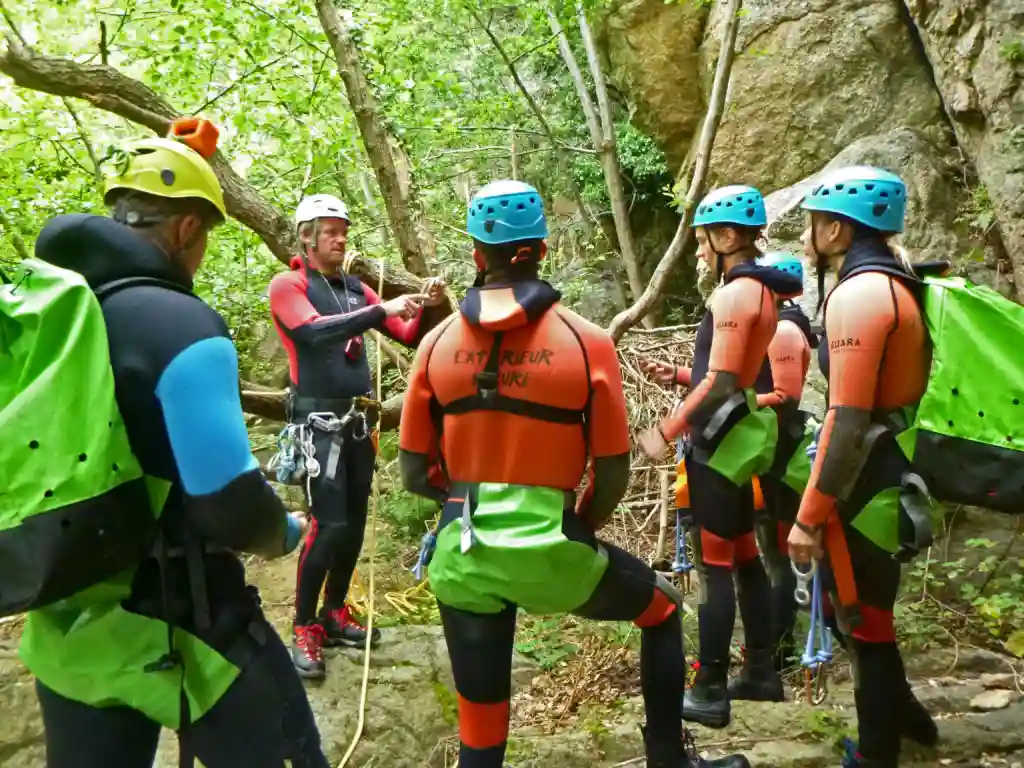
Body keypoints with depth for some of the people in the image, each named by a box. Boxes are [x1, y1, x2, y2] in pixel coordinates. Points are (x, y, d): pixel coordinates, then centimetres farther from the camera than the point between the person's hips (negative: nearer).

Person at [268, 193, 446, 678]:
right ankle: (303, 630, 2)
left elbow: (408, 337, 9)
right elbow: (314, 330, -23)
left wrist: (425, 308, -11)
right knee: (329, 524, -11)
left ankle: (335, 614, 26)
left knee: (355, 523, 10)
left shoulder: (356, 288, 12)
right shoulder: (287, 285, -3)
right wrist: (382, 310, -28)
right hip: (319, 423, -6)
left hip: (359, 422, 6)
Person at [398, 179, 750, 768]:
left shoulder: (439, 343, 1)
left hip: (463, 557, 3)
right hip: (551, 550, -2)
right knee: (664, 609, 26)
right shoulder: (587, 342, -5)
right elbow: (614, 475, -2)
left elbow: (415, 473, 4)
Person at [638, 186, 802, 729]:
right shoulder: (759, 288, 14)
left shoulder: (734, 293, -16)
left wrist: (667, 431, -16)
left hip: (718, 439, -10)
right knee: (744, 559, 16)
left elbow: (719, 381, -21)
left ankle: (710, 693, 4)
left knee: (716, 567, -4)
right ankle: (761, 672, 26)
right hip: (735, 435, 10)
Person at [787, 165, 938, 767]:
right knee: (860, 607, 23)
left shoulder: (859, 293, -19)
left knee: (863, 620, 5)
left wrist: (809, 516, -20)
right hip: (893, 474, 9)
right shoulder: (896, 285, 11)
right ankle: (902, 714, 39)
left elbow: (849, 420, -24)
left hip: (866, 486, -9)